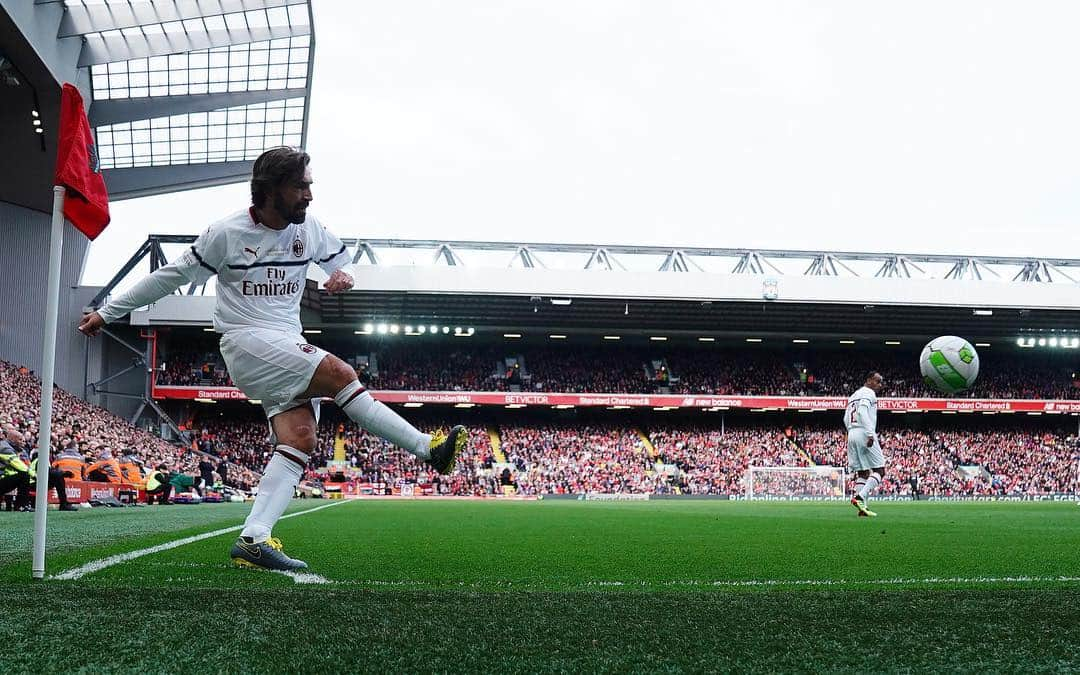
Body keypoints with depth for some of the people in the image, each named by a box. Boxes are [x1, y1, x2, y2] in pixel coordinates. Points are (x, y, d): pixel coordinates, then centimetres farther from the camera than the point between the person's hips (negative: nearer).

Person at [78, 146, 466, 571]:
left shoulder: (309, 229, 6)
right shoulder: (226, 234, -8)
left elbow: (337, 258, 23)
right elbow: (172, 277, 2)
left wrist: (343, 275, -4)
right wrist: (108, 313, 7)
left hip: (289, 346, 6)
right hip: (247, 344, -6)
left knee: (300, 439, -13)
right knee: (341, 375, -23)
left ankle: (253, 540, -17)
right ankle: (428, 448, -17)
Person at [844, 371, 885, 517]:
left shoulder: (853, 396, 24)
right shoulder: (868, 393, -4)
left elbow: (846, 419, 22)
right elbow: (862, 411, -21)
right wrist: (870, 433, -27)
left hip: (852, 434, 9)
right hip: (864, 433, -9)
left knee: (862, 472, 10)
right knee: (879, 470, -4)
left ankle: (862, 507, 2)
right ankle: (860, 497, -20)